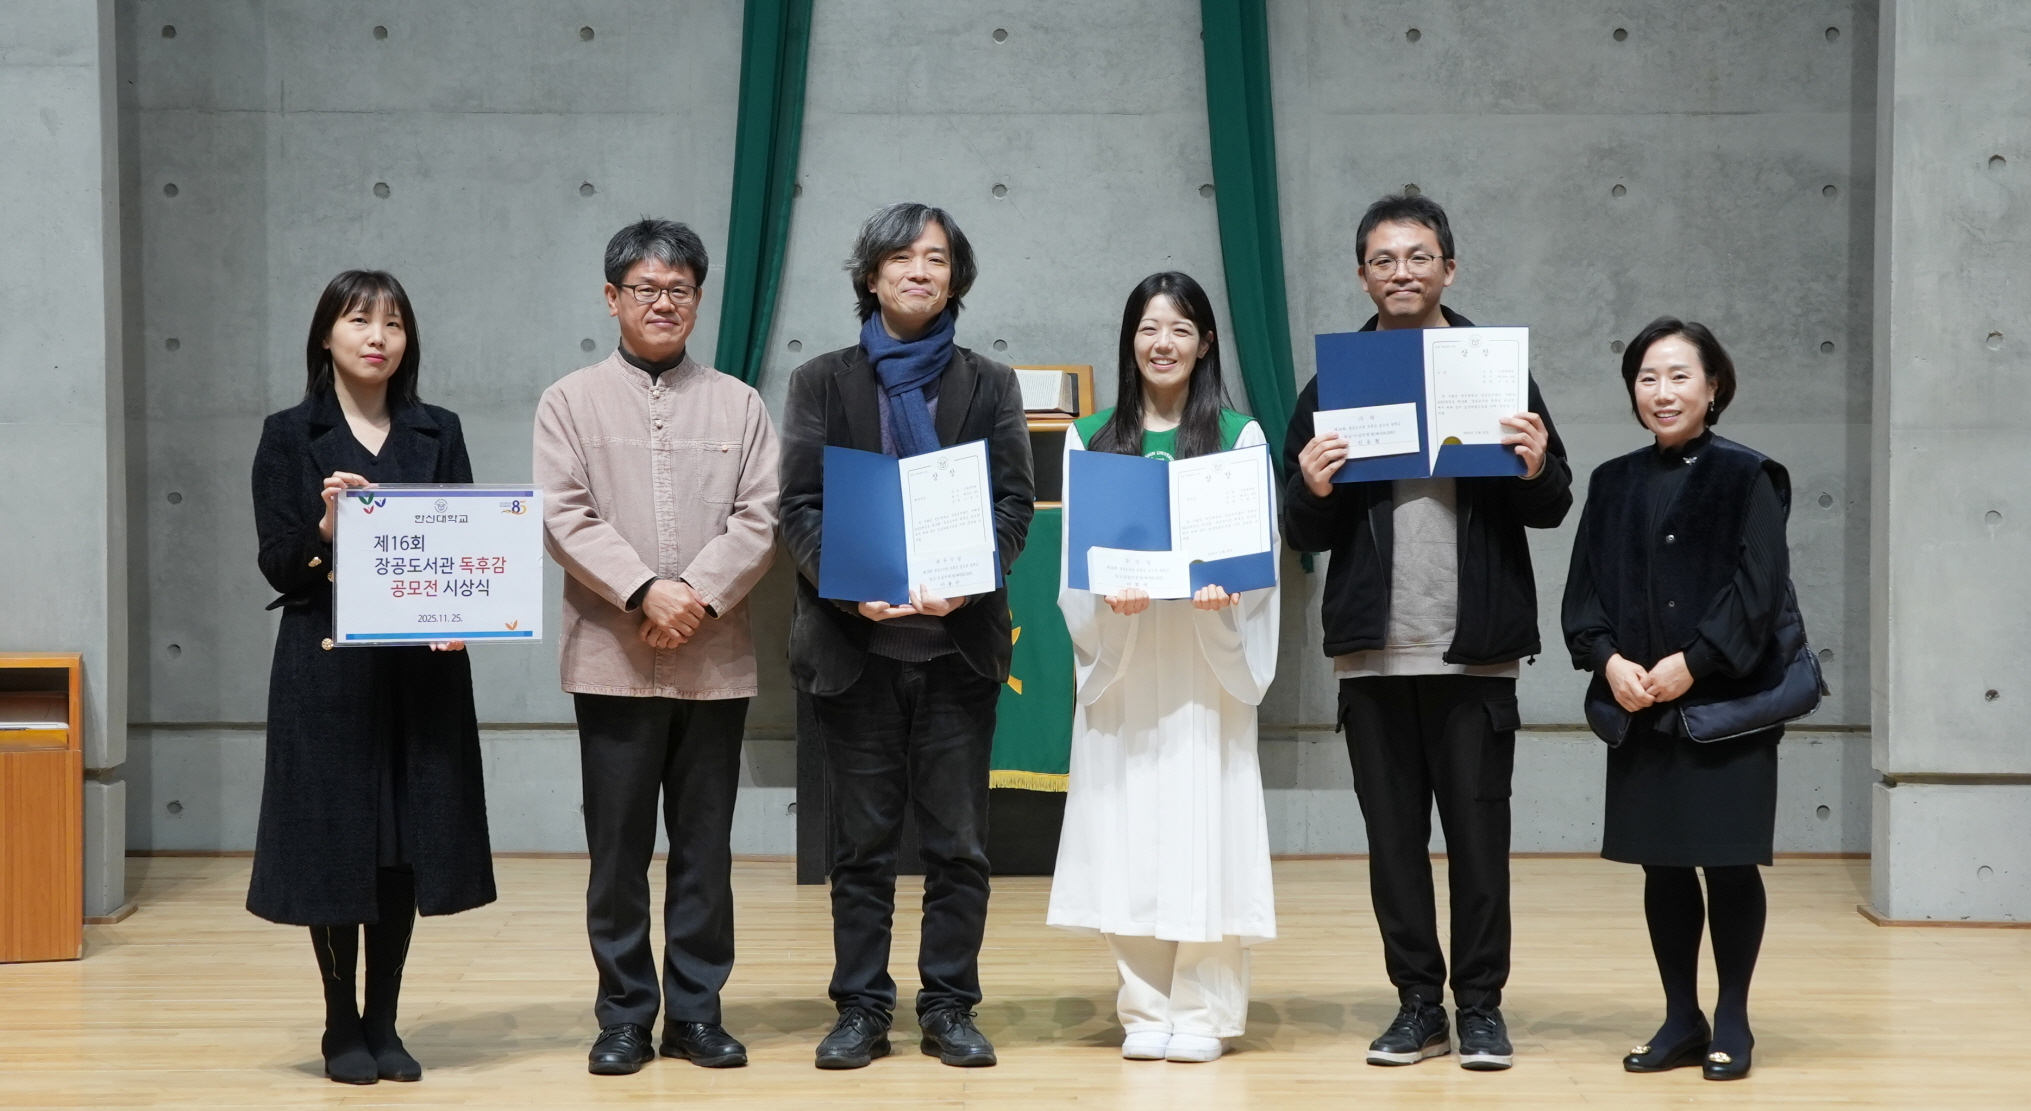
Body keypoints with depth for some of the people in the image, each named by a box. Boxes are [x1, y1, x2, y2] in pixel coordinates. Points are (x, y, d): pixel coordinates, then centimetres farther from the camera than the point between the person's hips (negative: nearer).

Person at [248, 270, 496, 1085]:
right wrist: (325, 529, -21)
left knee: (407, 843, 5)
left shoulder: (438, 434, 9)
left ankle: (384, 1024, 16)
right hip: (326, 670, -2)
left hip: (422, 667, 2)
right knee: (334, 843, 1)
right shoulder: (290, 436, 2)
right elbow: (276, 563, -2)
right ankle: (341, 1027, 14)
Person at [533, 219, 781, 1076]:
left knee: (705, 846, 7)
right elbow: (566, 517, -4)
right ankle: (624, 1015, 12)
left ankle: (696, 1011, 15)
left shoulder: (738, 404, 10)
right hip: (613, 659, -1)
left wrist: (701, 594, -14)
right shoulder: (570, 401, 6)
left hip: (716, 660, 1)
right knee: (618, 849, 3)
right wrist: (644, 591, -17)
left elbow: (758, 519, 1)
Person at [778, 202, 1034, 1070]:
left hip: (958, 639, 1)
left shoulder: (990, 385, 11)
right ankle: (861, 1009, 11)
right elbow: (800, 504, 1)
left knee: (958, 842, 2)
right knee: (862, 842, 5)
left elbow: (1014, 503, 2)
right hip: (855, 639, 0)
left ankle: (950, 1007, 11)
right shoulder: (822, 382, 9)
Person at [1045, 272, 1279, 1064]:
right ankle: (1145, 1009, 9)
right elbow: (1073, 557, 4)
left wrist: (1225, 589, -20)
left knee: (1206, 822, -4)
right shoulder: (1090, 439, 9)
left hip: (1211, 657, -1)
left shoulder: (1240, 435, 5)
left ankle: (1205, 1011, 3)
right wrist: (1108, 595, -17)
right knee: (1126, 827, 0)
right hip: (1120, 657, 2)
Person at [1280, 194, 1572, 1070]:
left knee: (1478, 831, 3)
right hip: (1373, 650, 2)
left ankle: (1481, 1005, 12)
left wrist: (1537, 470, -15)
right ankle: (1418, 1003, 16)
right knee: (1394, 834, 7)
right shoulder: (1333, 381, 7)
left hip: (1475, 649, -1)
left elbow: (1551, 511, 6)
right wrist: (1312, 491, -15)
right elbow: (1303, 536, 7)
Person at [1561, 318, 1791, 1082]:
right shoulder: (1613, 483, 9)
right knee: (1662, 867, 8)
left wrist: (1692, 662, -17)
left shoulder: (1746, 477, -3)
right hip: (1639, 708, 4)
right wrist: (1608, 660, -11)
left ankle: (1732, 1023, 13)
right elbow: (1583, 590, 5)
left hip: (1728, 703, -4)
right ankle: (1681, 1021, 19)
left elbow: (1759, 590, -10)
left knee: (1729, 864, 1)